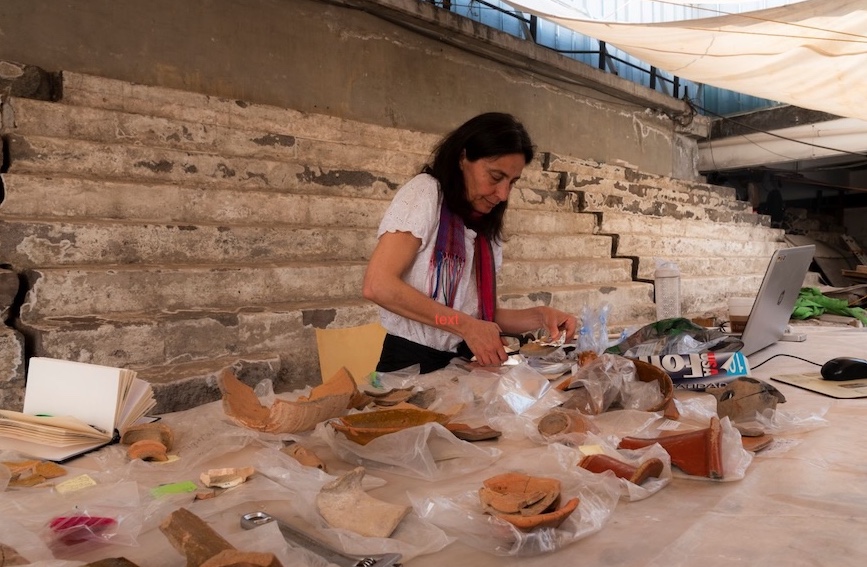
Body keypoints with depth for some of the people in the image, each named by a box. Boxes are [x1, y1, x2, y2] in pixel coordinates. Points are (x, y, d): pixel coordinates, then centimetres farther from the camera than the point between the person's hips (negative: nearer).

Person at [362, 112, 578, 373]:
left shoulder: (485, 227, 13)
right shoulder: (425, 191, -6)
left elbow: (481, 312, 12)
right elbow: (377, 285, -18)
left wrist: (539, 316, -4)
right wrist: (467, 326, -18)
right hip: (412, 364, -4)